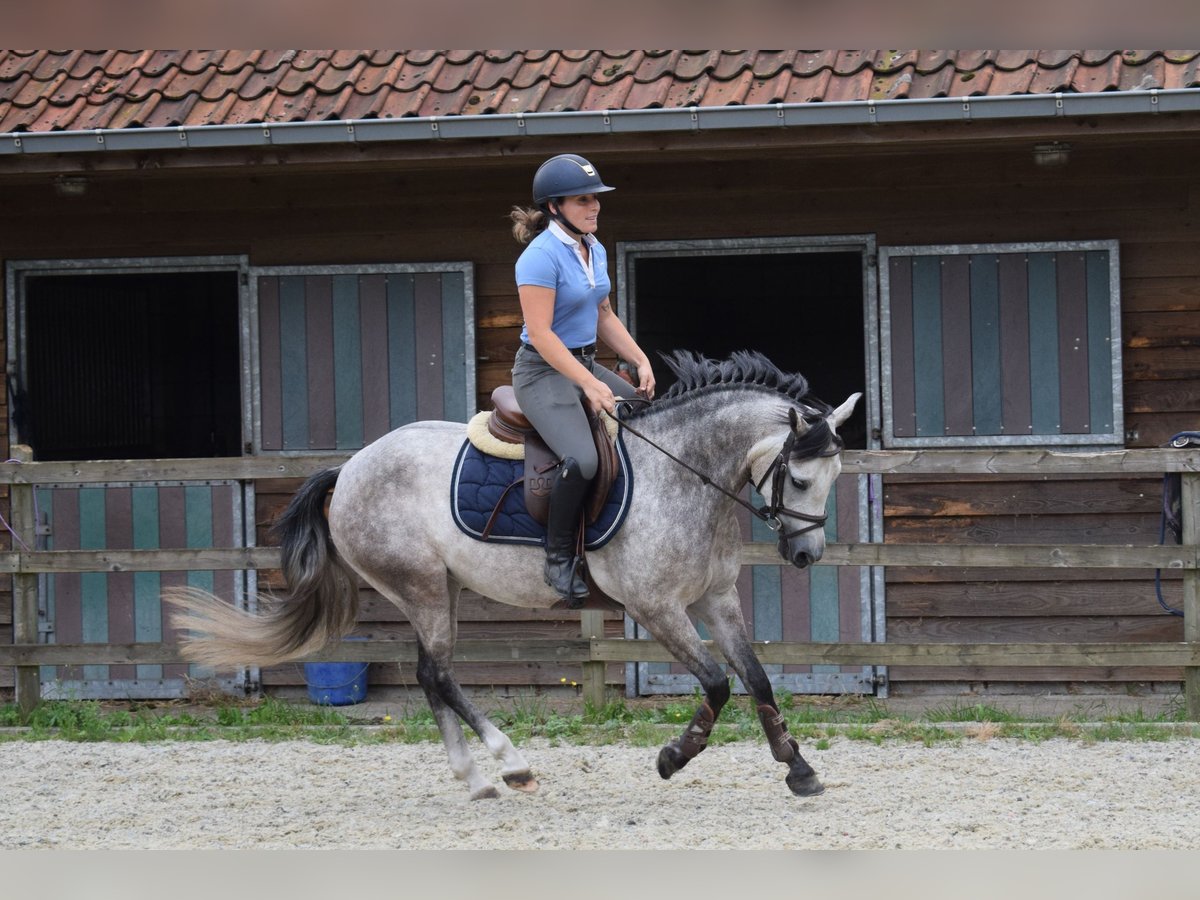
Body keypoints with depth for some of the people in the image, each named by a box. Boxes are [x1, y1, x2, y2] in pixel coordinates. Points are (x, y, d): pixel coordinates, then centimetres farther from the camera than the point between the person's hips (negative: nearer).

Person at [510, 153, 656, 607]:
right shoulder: (541, 257, -18)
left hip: (586, 364, 9)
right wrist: (589, 386, -26)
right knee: (581, 460, -30)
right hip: (543, 371, -9)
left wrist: (641, 361, 4)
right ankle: (559, 560, -14)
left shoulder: (595, 250, 9)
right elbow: (540, 334, -22)